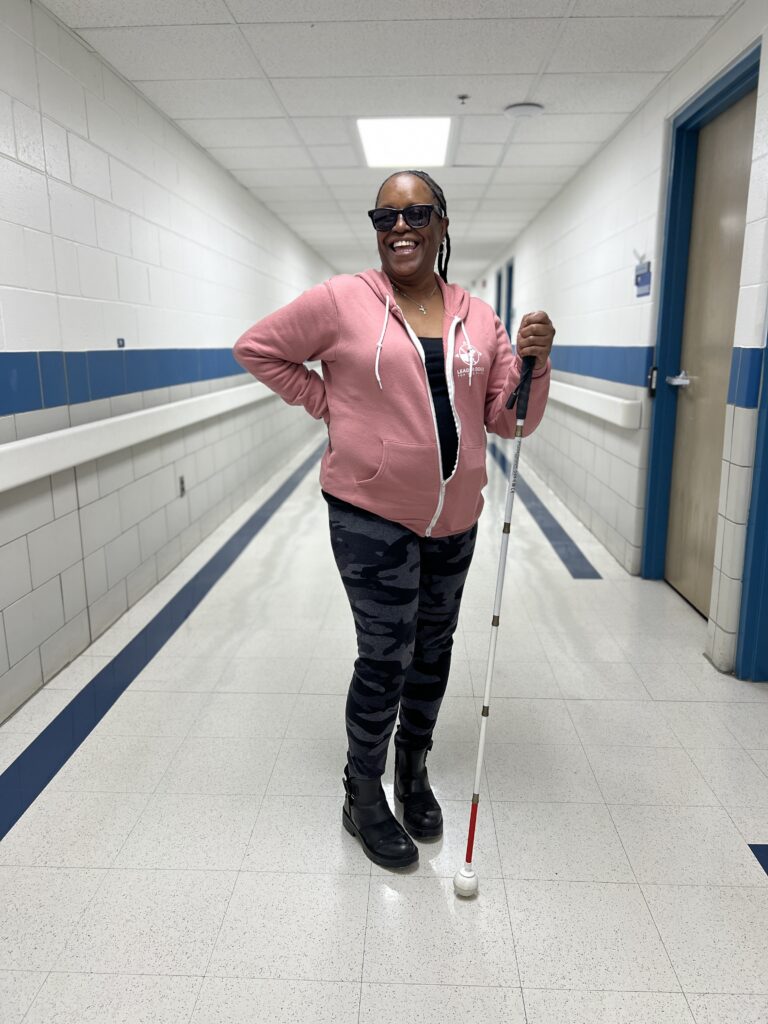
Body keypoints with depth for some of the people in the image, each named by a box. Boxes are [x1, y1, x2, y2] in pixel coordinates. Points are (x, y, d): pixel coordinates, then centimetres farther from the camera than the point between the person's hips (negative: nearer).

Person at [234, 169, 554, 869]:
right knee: (387, 657, 1)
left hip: (455, 518, 5)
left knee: (433, 647, 18)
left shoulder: (478, 317, 4)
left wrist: (534, 362, -14)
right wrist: (329, 404, -4)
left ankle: (413, 769, 43)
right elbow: (257, 348, 2)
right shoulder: (343, 300, -7)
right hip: (371, 514, -5)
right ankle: (363, 799, 26)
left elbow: (510, 421, 3)